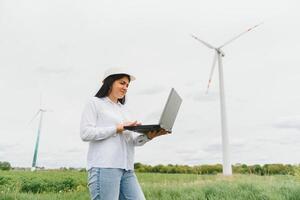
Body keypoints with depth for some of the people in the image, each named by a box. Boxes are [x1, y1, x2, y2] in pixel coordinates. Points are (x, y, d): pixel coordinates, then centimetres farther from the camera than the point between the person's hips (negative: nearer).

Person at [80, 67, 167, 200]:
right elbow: (85, 133, -8)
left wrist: (148, 136, -6)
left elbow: (132, 141, 14)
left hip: (127, 169, 6)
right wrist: (118, 128, -12)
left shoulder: (124, 109, 22)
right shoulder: (94, 103, 5)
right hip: (104, 168, -6)